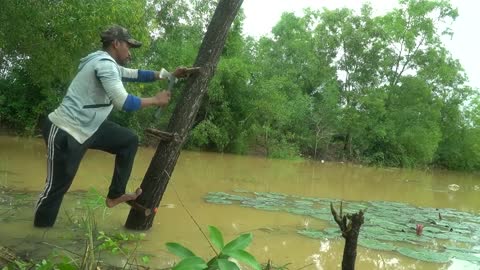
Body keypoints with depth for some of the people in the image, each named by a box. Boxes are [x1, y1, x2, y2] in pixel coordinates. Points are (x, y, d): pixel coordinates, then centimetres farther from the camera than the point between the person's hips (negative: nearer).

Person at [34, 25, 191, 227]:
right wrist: (156, 100, -14)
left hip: (88, 128, 10)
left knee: (129, 141, 11)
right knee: (57, 187, 1)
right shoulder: (105, 63, -20)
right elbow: (123, 102, -27)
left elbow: (135, 74, 20)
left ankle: (115, 195, 16)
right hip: (64, 132, -10)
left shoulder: (107, 63, 11)